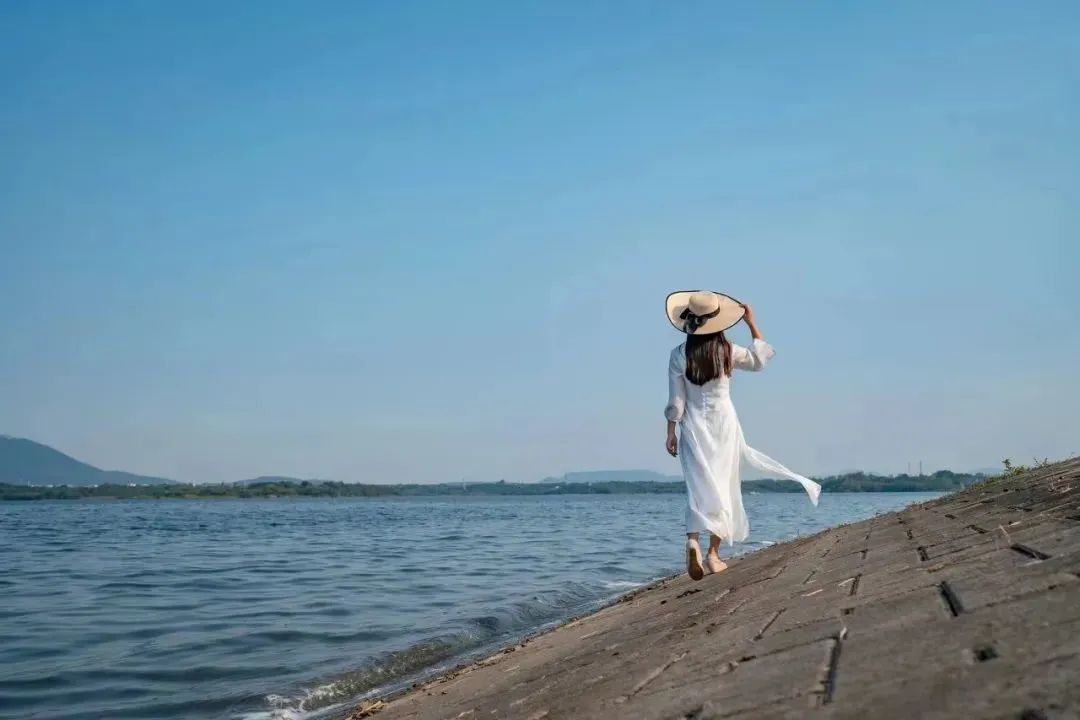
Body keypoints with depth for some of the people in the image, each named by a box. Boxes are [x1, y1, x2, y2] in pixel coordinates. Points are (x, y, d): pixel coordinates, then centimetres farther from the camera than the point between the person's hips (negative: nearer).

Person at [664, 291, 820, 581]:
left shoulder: (679, 355, -6)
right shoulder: (728, 352, -4)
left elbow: (675, 400, -5)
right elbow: (761, 358, 14)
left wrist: (671, 433, 4)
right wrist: (751, 323, 18)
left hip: (694, 426, 0)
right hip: (724, 423, 0)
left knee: (699, 486, 1)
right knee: (722, 487, 8)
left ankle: (693, 540, -24)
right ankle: (713, 554, 9)